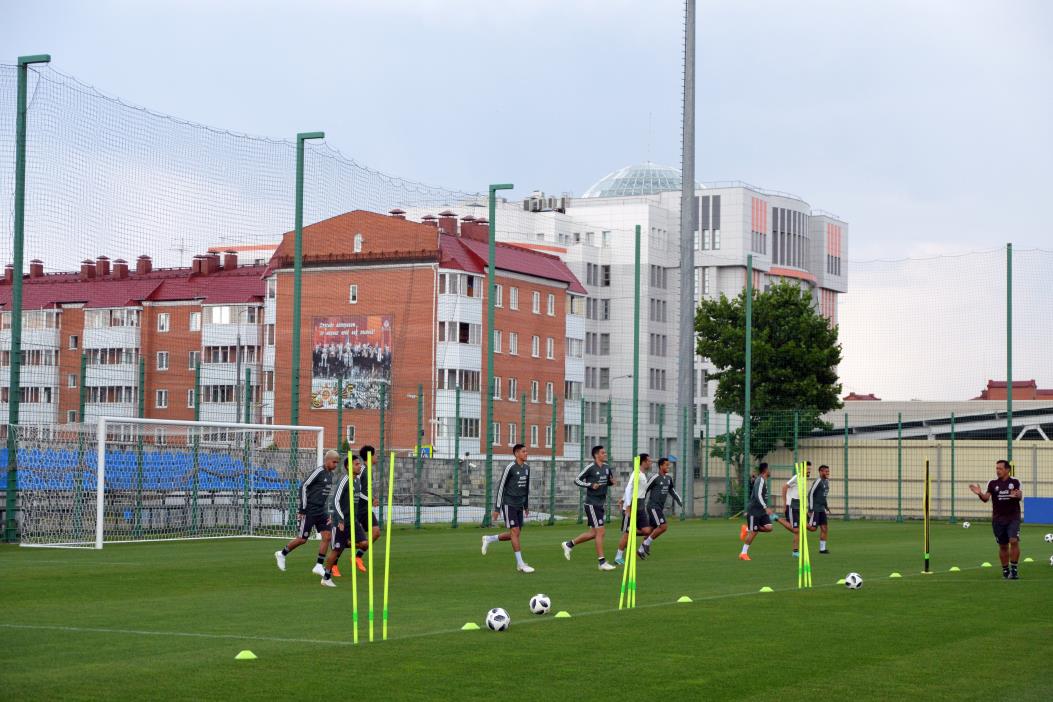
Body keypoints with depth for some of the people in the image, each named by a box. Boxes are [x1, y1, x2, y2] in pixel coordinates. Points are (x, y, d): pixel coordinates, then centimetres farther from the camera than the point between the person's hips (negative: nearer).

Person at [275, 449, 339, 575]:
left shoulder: (330, 474, 11)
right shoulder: (318, 471, -14)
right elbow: (303, 486, -16)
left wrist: (327, 513, 17)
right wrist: (303, 509, -17)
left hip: (321, 511, 8)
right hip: (310, 511, -8)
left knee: (327, 536, -5)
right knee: (303, 539, -1)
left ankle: (319, 566, -1)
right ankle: (282, 554, 22)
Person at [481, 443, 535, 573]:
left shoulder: (527, 467, 9)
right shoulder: (510, 467, -12)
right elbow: (500, 487, -9)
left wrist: (527, 506, 19)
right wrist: (497, 508, -9)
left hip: (519, 506, 7)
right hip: (508, 504, -7)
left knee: (515, 534, 8)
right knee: (515, 531, -10)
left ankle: (488, 539, 29)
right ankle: (520, 564, -7)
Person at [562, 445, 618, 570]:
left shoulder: (606, 467, 9)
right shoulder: (590, 468, -11)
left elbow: (608, 481, 23)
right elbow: (577, 480, -8)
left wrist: (612, 482, 0)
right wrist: (591, 485, -21)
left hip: (600, 504, 8)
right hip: (592, 503, -8)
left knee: (593, 533, 13)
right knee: (600, 532, -9)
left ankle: (569, 545, 29)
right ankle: (602, 562, -5)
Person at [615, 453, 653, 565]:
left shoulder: (643, 475, 14)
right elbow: (628, 489, -21)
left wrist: (623, 499, 24)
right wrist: (628, 507, -25)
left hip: (640, 507, 8)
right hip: (631, 506, -8)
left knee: (646, 530, -4)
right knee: (627, 533, -5)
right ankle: (618, 557, 4)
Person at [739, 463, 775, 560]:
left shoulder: (763, 480, 13)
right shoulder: (760, 480, -16)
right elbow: (758, 495, -26)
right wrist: (766, 508, -31)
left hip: (761, 511, 9)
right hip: (754, 511, -9)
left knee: (768, 527, -5)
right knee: (753, 532, -6)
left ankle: (746, 529, 12)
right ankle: (743, 553, 6)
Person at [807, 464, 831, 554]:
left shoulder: (827, 481, 13)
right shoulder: (818, 481, -14)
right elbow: (810, 494, -16)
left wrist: (825, 506, 19)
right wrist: (810, 509, -18)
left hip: (822, 509, 8)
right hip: (815, 508, -8)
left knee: (824, 528, 4)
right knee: (812, 528, -12)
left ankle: (822, 548, 8)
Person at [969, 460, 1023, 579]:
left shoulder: (1015, 482, 0)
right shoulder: (993, 484, 3)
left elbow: (1020, 496, -11)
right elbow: (986, 498, -6)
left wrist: (1017, 495, -35)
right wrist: (980, 494, -28)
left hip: (1013, 518, -2)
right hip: (998, 519, 2)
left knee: (1014, 541, -17)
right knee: (1003, 546, 8)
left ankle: (1014, 570, -9)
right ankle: (1005, 570, 21)